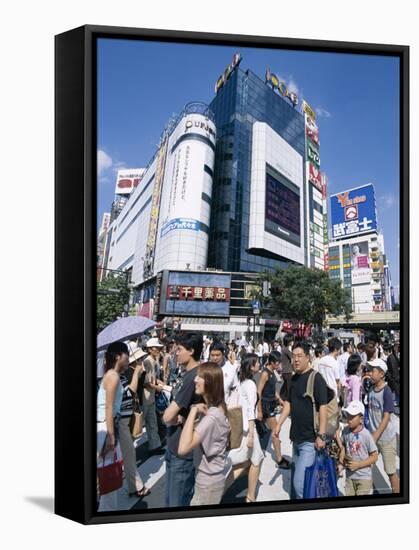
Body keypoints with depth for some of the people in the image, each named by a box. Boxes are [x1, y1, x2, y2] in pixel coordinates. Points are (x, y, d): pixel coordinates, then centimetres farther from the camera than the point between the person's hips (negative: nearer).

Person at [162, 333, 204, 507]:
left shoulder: (192, 377, -25)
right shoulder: (187, 373, 6)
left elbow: (167, 417, -24)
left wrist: (175, 419, -3)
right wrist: (177, 417, -11)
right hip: (175, 445, 9)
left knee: (177, 502, 7)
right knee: (170, 498, 23)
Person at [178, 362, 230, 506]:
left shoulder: (212, 415, -30)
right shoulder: (212, 408, 1)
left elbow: (183, 449, -38)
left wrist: (193, 411, -34)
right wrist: (190, 418, -11)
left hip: (208, 480, -9)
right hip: (209, 476, 9)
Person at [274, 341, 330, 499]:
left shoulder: (316, 379, -14)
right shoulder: (294, 378, 7)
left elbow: (323, 408, -16)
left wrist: (321, 435, -18)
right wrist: (279, 425, 9)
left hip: (310, 440, -7)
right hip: (296, 438, 7)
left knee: (299, 482, -8)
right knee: (301, 478, 19)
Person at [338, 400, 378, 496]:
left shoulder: (366, 435, -19)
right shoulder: (345, 431, -5)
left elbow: (374, 457, -12)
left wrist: (358, 465, -17)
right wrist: (341, 463, -2)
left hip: (364, 477, -4)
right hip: (349, 476, 5)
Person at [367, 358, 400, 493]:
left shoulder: (386, 392, -17)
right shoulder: (371, 390, 3)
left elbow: (386, 417, -18)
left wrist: (375, 436, -20)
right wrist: (371, 435, 10)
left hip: (386, 438, -6)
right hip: (372, 436, 6)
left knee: (391, 471, 6)